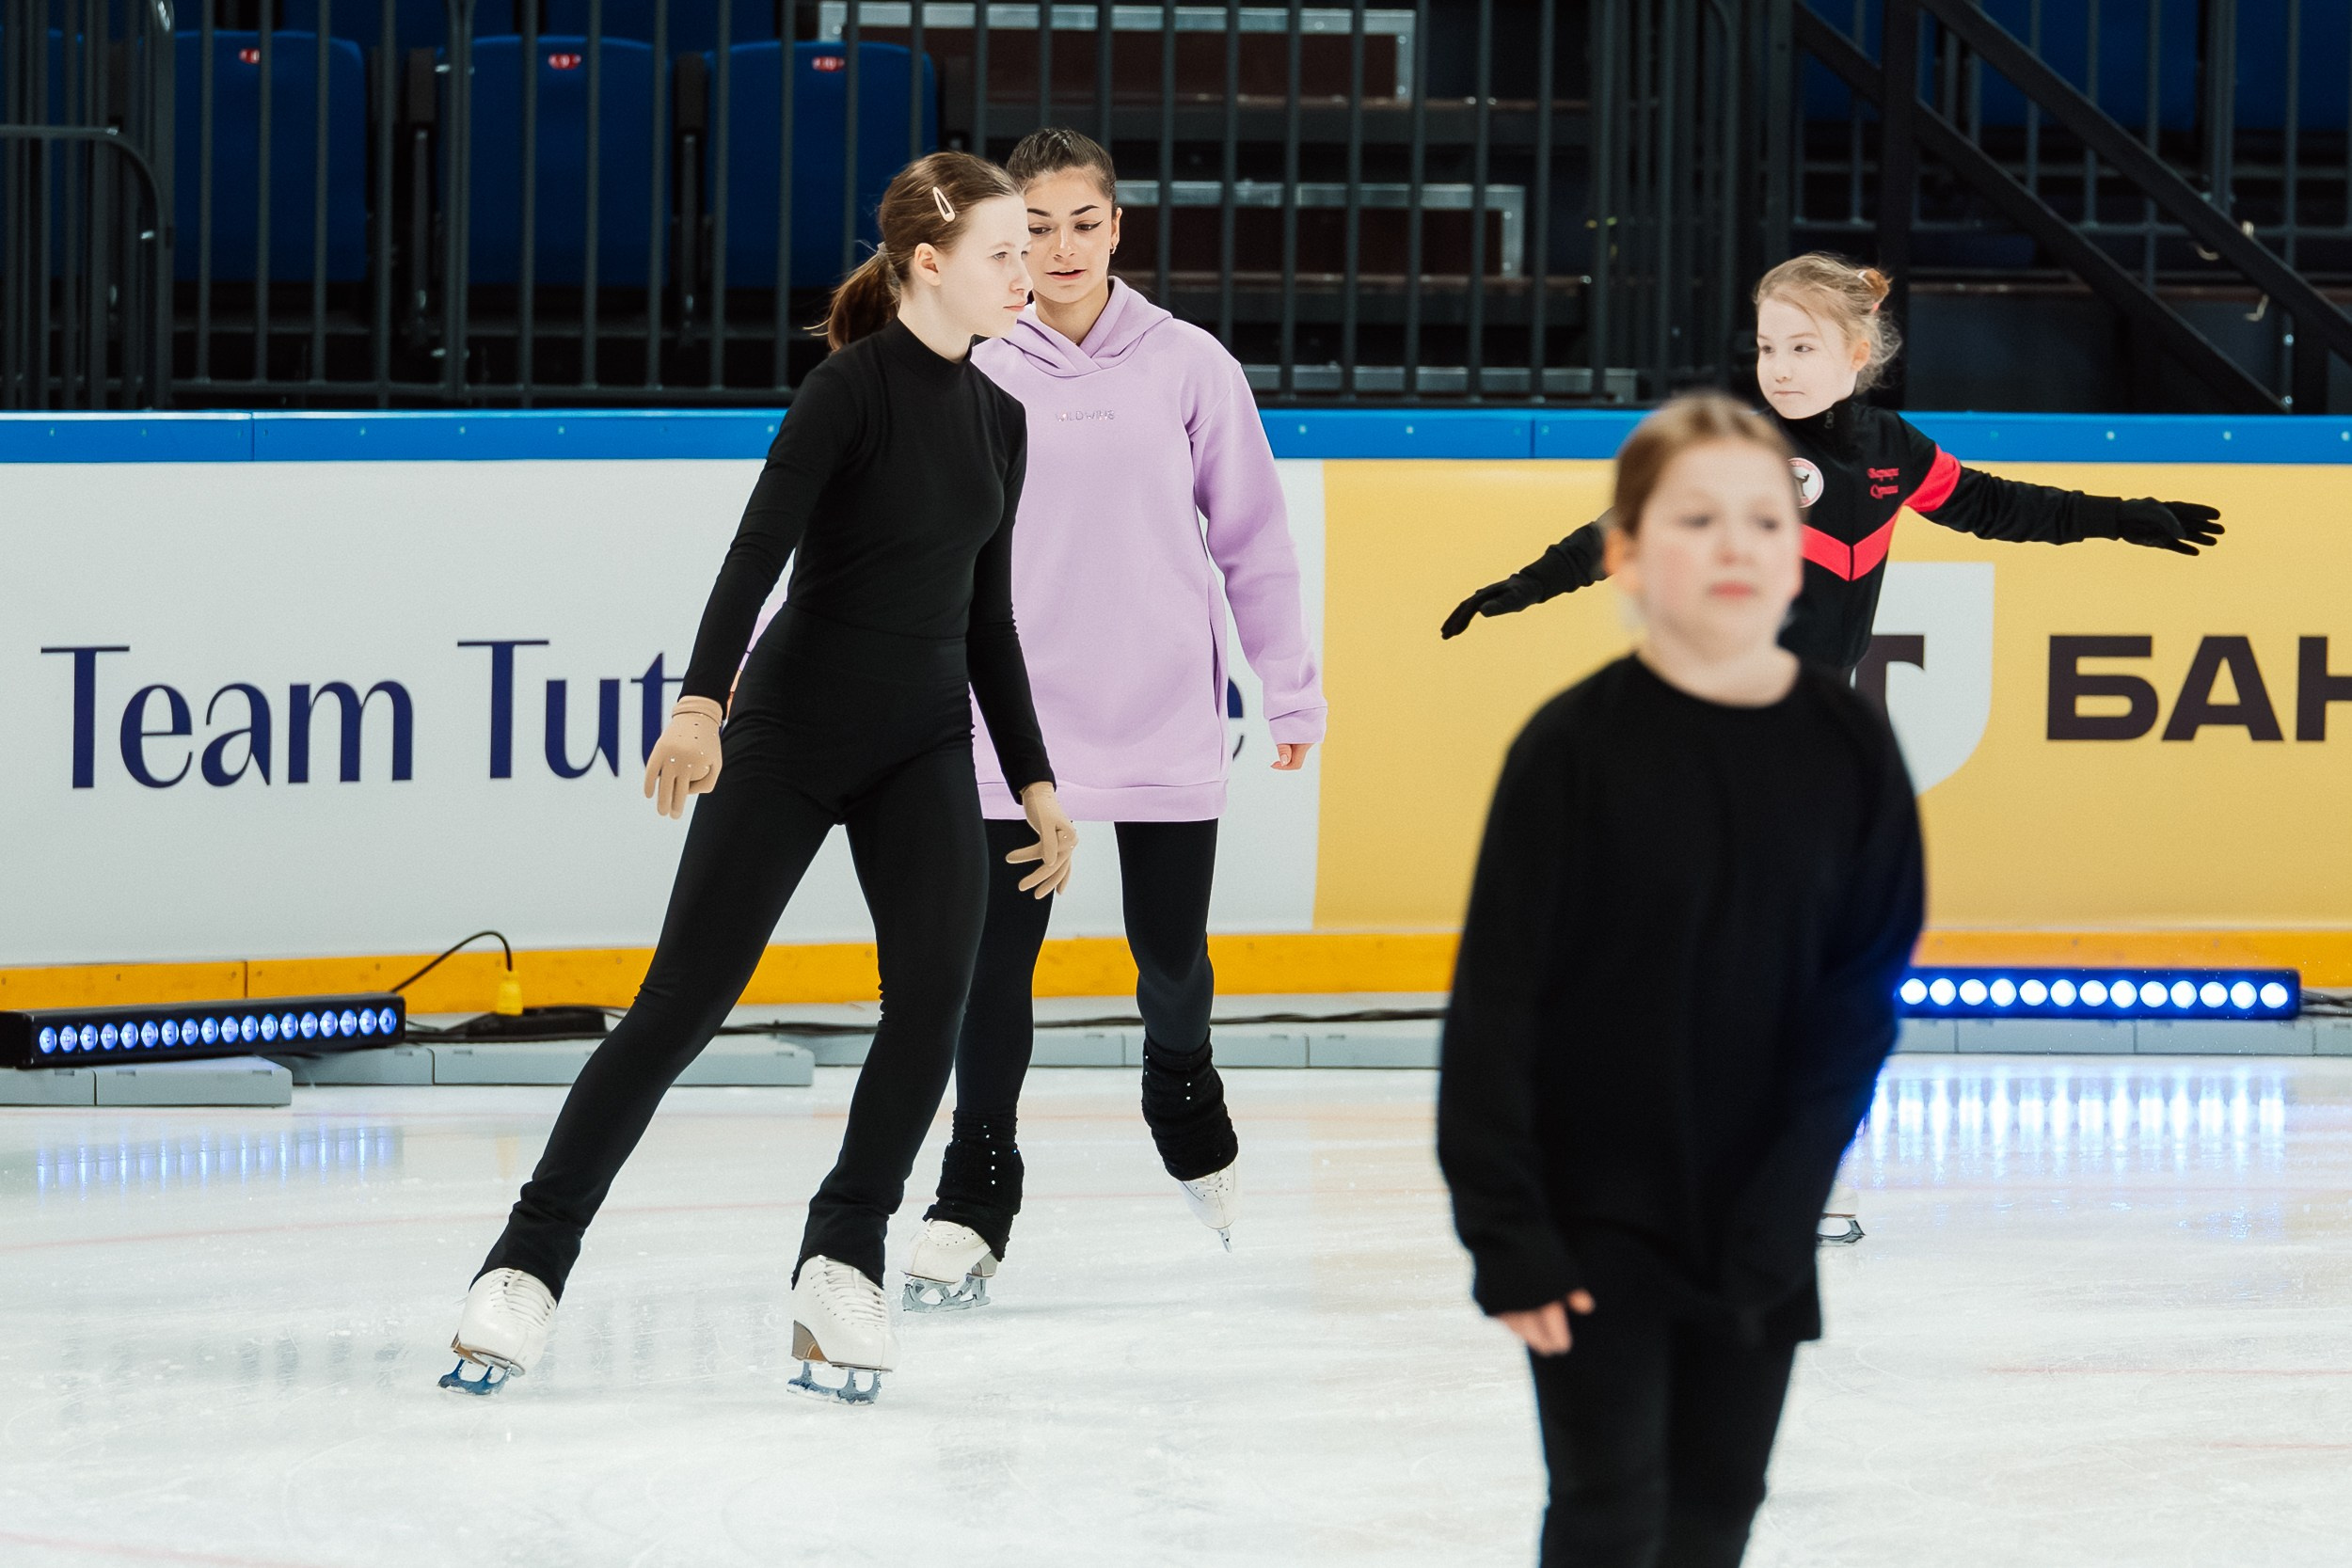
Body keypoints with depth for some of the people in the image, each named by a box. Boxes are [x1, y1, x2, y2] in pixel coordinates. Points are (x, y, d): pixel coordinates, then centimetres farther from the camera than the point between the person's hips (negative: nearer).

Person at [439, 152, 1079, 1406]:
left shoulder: (996, 419, 10)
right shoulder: (855, 387, -12)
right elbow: (759, 548, -24)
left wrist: (1034, 780, 18)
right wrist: (702, 700, -37)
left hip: (923, 744, 6)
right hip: (797, 725, -6)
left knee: (936, 992, -14)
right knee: (683, 1001, -6)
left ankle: (841, 1265, -4)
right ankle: (529, 1265, -1)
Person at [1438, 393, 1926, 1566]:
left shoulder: (1847, 748, -3)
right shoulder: (1577, 747, -12)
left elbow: (1865, 988, -1)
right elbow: (1496, 997, -10)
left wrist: (1788, 1199, -10)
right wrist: (1505, 1225, -14)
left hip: (1756, 1221, 4)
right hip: (1595, 1216, -4)